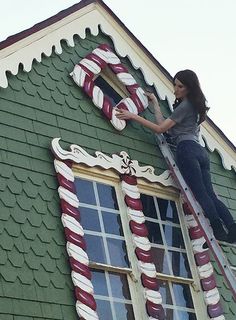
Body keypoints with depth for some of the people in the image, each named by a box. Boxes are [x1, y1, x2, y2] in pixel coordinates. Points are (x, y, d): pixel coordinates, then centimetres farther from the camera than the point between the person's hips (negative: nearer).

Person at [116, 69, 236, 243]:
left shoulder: (185, 105, 3)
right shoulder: (194, 106, 29)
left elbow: (160, 128, -2)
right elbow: (164, 124, 26)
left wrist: (134, 116, -2)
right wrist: (155, 102, 32)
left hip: (187, 149, -9)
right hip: (201, 151, 9)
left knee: (201, 194, -17)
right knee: (210, 195, -3)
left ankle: (219, 230, -28)